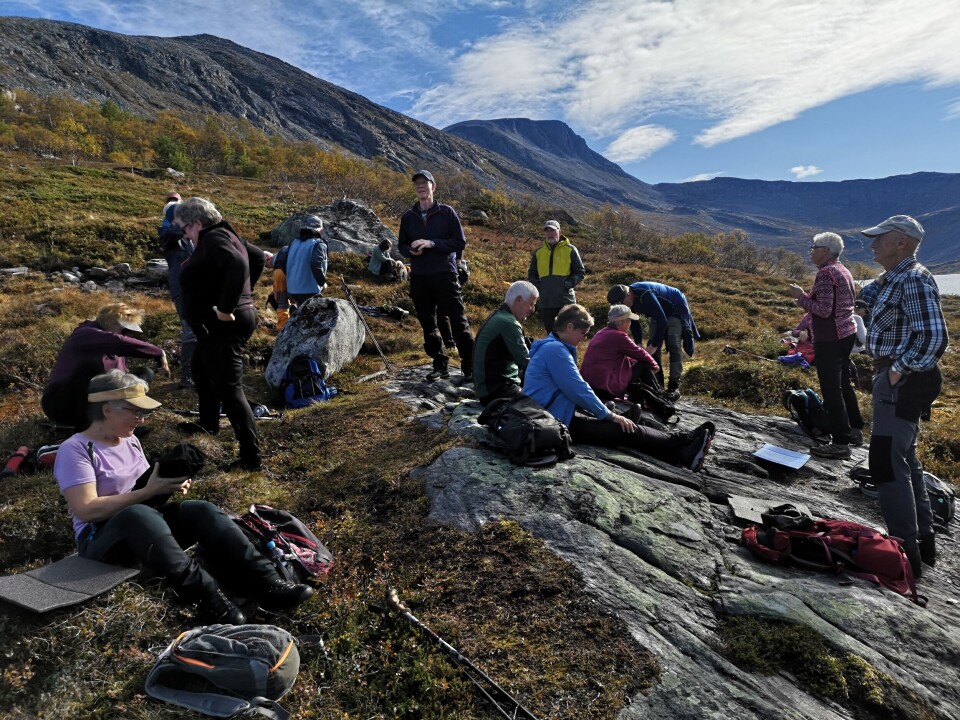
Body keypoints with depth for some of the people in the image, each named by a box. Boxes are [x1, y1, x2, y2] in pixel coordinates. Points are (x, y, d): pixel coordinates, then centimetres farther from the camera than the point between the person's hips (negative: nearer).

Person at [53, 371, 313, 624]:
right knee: (138, 515, -39)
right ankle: (208, 597, -51)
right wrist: (148, 492, -22)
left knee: (201, 510, -22)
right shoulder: (75, 450, -10)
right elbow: (87, 510, -20)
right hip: (101, 539, -6)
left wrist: (168, 486, -3)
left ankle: (268, 584, -36)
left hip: (146, 528, 7)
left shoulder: (130, 440, 12)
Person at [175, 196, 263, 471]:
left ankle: (251, 456, -7)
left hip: (224, 325, -11)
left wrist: (226, 308, -31)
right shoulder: (222, 235, 12)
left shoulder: (213, 240, -17)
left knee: (229, 388, -10)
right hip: (218, 325, 11)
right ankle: (208, 423, 50)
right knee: (202, 371, 30)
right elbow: (257, 256, 23)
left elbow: (238, 265, -36)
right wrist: (243, 292, 20)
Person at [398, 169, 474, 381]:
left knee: (458, 322, -5)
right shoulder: (408, 217, 12)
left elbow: (460, 242, -3)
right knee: (428, 326, 9)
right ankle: (440, 365, 20)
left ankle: (469, 366, 1)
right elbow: (402, 246, 17)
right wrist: (411, 250, -7)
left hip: (445, 275, -4)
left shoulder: (447, 212, 2)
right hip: (419, 278, 4)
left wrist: (432, 243, -15)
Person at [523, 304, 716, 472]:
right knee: (625, 431, -7)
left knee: (619, 426, 2)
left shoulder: (551, 348, 15)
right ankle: (686, 441, 3)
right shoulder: (555, 349, -18)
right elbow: (578, 390, -18)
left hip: (554, 418, 10)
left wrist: (604, 412, 13)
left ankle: (681, 455, 0)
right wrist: (609, 415, -7)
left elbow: (575, 388, 20)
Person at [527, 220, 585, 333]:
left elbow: (580, 272, 5)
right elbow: (531, 274, 20)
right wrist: (538, 285, 1)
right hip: (546, 303, 3)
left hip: (566, 301, -3)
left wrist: (568, 284, -10)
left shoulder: (570, 250, 4)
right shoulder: (538, 253, 13)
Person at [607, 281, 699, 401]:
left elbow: (662, 321, -39)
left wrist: (654, 345, -36)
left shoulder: (645, 295, -40)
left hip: (676, 308, -8)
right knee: (653, 344, -2)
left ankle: (674, 387, -18)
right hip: (659, 311, 8)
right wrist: (638, 344, -13)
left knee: (673, 344, -19)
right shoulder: (629, 300, -15)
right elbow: (634, 323, -2)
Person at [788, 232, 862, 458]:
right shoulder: (843, 271, 13)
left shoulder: (826, 273, -17)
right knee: (843, 385, 20)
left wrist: (801, 296, -12)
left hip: (830, 340, -10)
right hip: (846, 334, 10)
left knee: (831, 390, -5)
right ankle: (854, 430, 32)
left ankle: (840, 443, -1)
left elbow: (824, 310, -23)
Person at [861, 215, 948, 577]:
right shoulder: (896, 278, 13)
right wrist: (895, 370, 15)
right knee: (905, 458, 19)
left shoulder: (913, 280, -18)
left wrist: (899, 370, -19)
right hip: (898, 380, 11)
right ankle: (923, 540, 34)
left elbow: (934, 338, -27)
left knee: (887, 463, -7)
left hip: (902, 382, -11)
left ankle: (906, 553, 4)